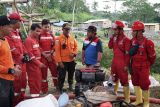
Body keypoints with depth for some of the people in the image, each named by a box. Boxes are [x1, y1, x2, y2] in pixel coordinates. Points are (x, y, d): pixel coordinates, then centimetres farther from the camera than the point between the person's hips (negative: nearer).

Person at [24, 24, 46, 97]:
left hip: (37, 63, 10)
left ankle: (37, 95, 26)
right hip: (32, 64, -10)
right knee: (34, 81, -6)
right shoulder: (28, 40, -15)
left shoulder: (36, 39, 14)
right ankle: (34, 97, 2)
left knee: (38, 80, 15)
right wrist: (38, 63, -21)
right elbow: (30, 54, -21)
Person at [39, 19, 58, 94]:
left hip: (51, 56, 4)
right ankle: (44, 90, 13)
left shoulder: (51, 34, 9)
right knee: (43, 73, 3)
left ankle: (57, 86, 26)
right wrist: (44, 54, -14)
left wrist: (50, 53, -5)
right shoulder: (39, 35, -5)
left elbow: (54, 45, 9)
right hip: (42, 56, -4)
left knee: (54, 71, 9)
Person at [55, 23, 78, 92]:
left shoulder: (72, 38, 3)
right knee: (62, 76, -1)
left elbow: (76, 47, 14)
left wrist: (74, 53, -7)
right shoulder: (59, 39, -11)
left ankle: (70, 86, 38)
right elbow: (57, 51, -13)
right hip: (63, 61, -5)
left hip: (71, 61, 5)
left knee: (71, 74, 19)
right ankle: (60, 89, 12)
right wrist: (59, 61, -16)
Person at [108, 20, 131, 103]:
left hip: (122, 62, -8)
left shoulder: (126, 39, -15)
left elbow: (127, 53, -16)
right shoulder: (115, 38, 9)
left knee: (124, 80, -3)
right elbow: (110, 47, 10)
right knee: (114, 78, 21)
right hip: (114, 61, 8)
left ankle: (127, 99, 5)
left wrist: (126, 65, -17)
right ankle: (114, 93, 40)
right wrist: (111, 38, 0)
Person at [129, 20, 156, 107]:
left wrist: (148, 65, 5)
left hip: (143, 67, -6)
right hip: (134, 66, 7)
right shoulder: (133, 41, -1)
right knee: (135, 83, 17)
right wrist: (132, 64, 11)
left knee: (144, 84, 3)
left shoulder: (147, 42, -20)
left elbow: (152, 56, -9)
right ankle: (139, 99, 35)